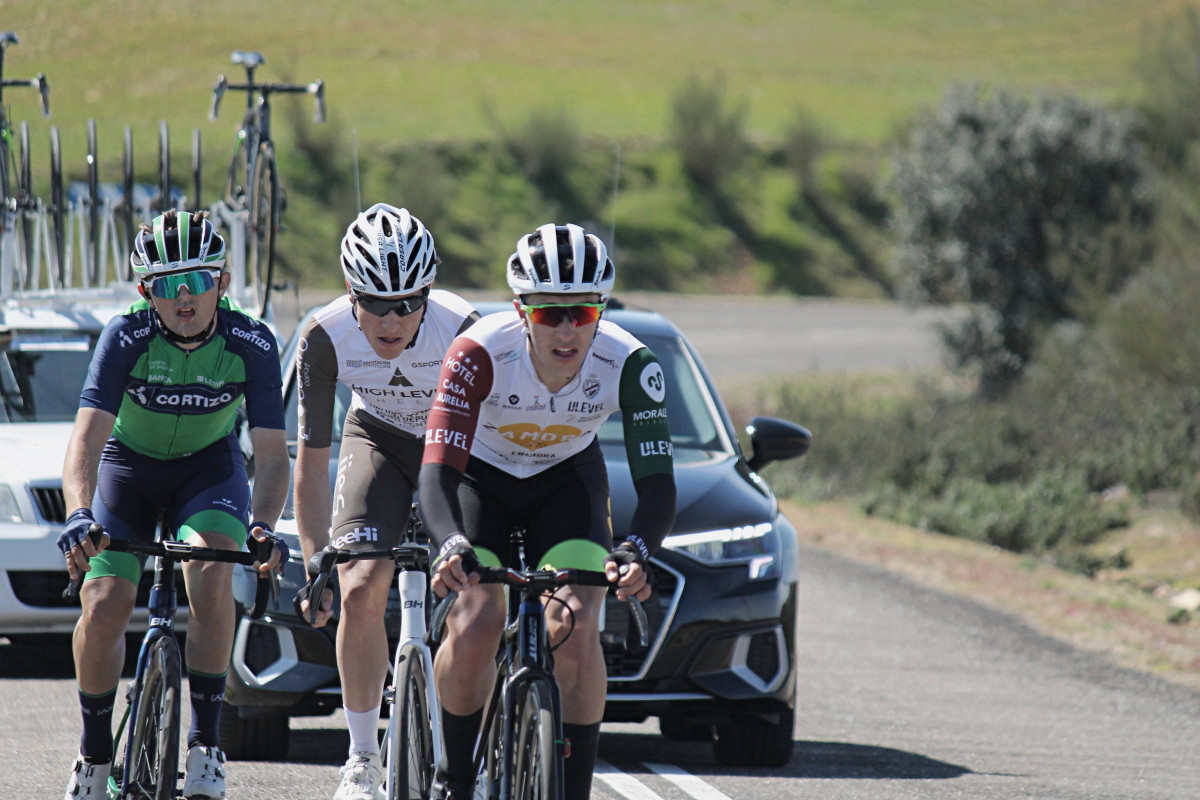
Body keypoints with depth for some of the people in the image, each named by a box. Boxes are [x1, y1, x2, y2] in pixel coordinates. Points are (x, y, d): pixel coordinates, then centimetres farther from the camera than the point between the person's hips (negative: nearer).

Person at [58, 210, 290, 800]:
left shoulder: (251, 345, -23)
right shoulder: (127, 337, -26)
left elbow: (271, 452, -25)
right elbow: (87, 437, -35)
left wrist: (263, 524, -45)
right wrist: (79, 514, -54)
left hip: (209, 468, 0)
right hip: (129, 466, 0)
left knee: (210, 572, -30)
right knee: (103, 606, -16)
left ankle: (206, 744, -18)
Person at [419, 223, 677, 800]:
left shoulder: (630, 365, -29)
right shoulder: (480, 354, -34)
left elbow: (657, 484, -32)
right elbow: (436, 473, -40)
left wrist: (636, 551, -53)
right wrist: (451, 545, -60)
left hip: (567, 477, 1)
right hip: (482, 475, -1)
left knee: (576, 627, -20)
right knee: (474, 627, -21)